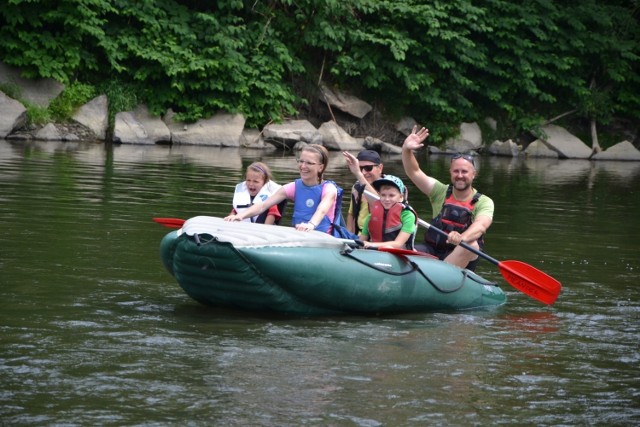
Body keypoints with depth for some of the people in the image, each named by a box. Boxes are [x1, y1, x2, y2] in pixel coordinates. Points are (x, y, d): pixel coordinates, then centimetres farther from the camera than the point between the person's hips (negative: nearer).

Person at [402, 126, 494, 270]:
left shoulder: (484, 202, -3)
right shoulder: (441, 192, 7)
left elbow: (481, 225, -23)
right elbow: (414, 172, -2)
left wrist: (462, 238, -46)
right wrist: (407, 150, -22)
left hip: (462, 259, -2)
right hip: (432, 252, 2)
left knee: (471, 245, -37)